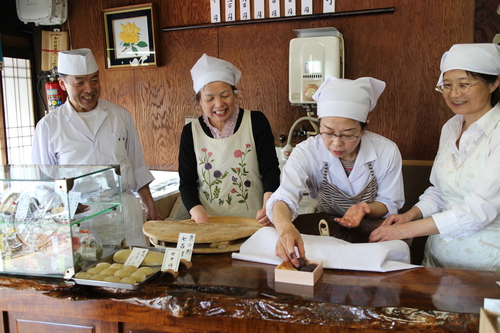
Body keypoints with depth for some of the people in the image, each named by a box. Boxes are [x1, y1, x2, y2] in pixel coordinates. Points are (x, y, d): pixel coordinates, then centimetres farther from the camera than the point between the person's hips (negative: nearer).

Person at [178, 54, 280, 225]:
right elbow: (187, 183, 4)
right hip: (209, 223, 1)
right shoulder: (191, 132, 5)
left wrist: (268, 206, -18)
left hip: (253, 220, -1)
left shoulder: (256, 122, 2)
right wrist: (199, 215, -15)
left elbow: (270, 169, 0)